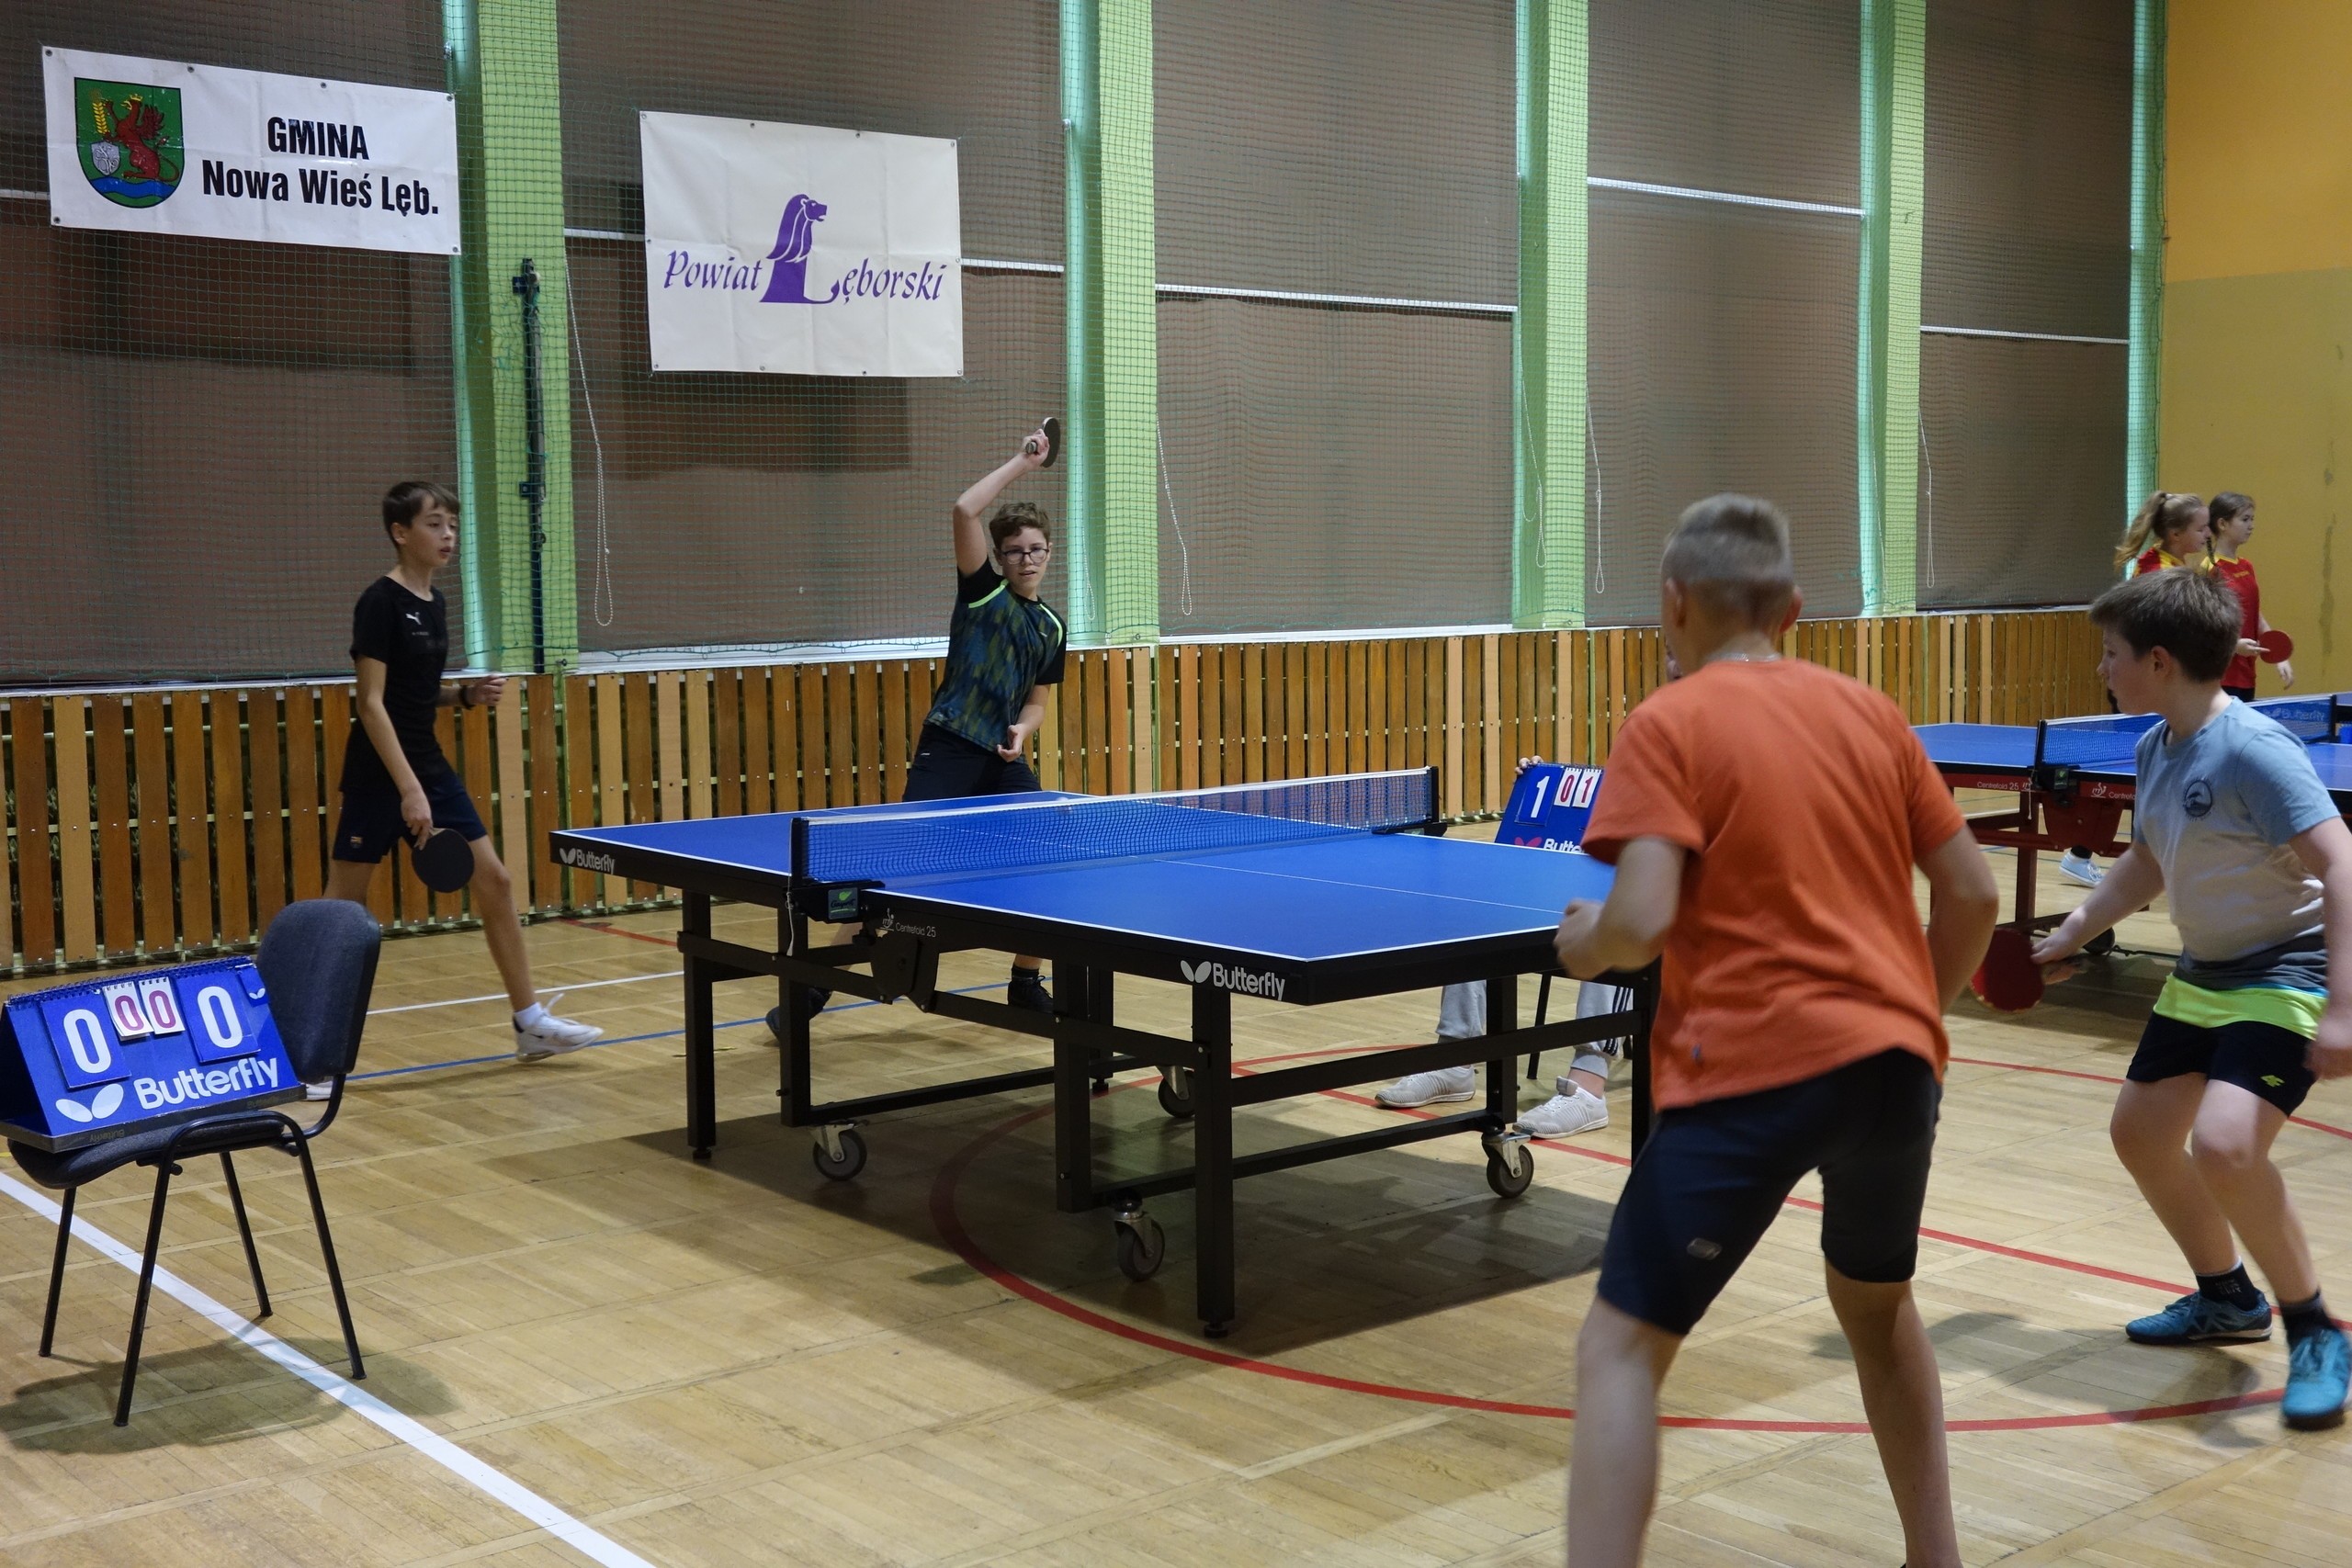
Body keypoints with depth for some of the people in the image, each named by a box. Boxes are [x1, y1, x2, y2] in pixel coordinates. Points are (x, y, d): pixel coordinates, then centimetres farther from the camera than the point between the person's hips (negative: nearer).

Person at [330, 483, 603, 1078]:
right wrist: (409, 790, -23)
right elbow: (371, 703, -19)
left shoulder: (435, 603, 10)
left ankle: (531, 1023, 13)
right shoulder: (380, 602, -14)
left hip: (429, 764, 8)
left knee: (495, 882, 6)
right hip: (379, 774, -8)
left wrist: (467, 694, 0)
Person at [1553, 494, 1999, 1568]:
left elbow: (1641, 923, -16)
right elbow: (1972, 895, 13)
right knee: (1877, 1306, 30)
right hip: (1898, 1065, 6)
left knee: (1618, 1350, 0)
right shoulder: (1869, 712, 11)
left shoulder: (1666, 726, -5)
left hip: (1752, 1074, -6)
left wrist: (1582, 946, 5)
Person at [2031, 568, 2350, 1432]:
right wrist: (2077, 929, 13)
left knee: (2223, 1143, -27)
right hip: (2203, 974, 9)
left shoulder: (2250, 748, -24)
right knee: (2140, 1132, 14)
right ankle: (2227, 1298, 35)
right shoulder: (2155, 747, 3)